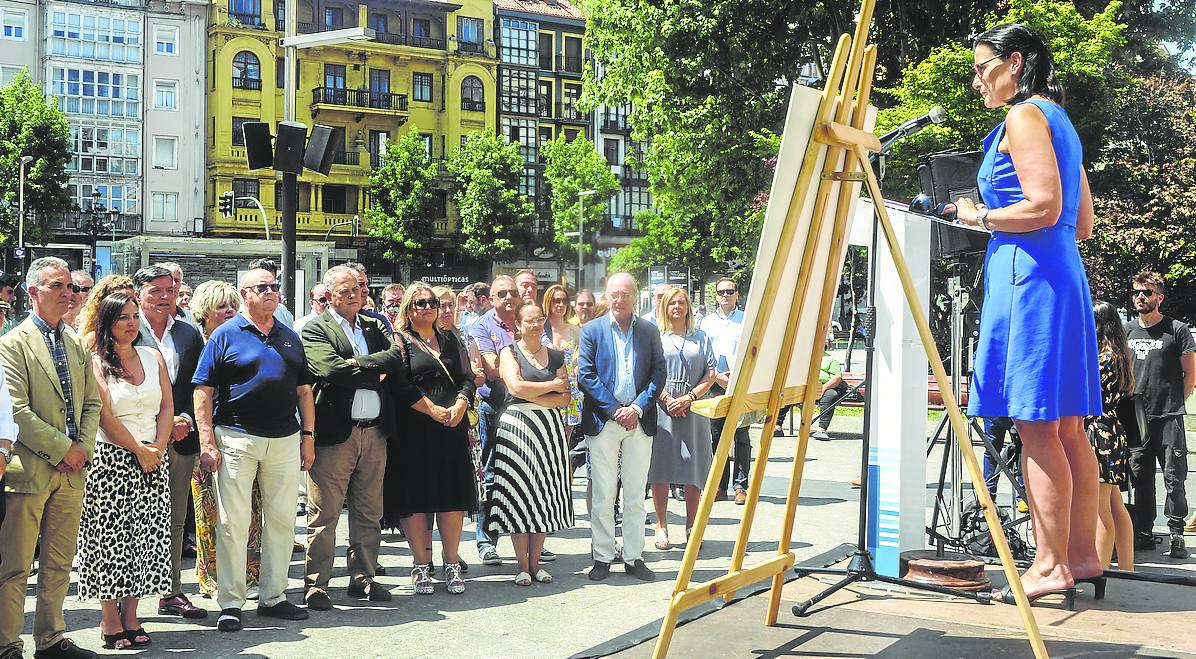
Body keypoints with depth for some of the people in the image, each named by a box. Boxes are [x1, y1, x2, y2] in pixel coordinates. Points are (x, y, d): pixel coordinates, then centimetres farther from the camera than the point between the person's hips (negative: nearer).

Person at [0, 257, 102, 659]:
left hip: (72, 471, 6)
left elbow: (91, 403, 15)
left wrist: (82, 448, -1)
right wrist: (62, 449, -13)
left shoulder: (78, 344, 15)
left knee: (59, 564, 13)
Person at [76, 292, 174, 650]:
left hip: (152, 460, 4)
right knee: (111, 539, -3)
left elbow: (167, 408, 9)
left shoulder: (153, 357, 12)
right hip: (112, 458, -4)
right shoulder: (96, 362, -2)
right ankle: (110, 623, 3)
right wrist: (139, 451, -11)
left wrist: (158, 448, -4)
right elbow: (104, 416, -9)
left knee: (144, 537, 3)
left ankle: (131, 620, 8)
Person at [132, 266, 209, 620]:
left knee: (175, 521, 12)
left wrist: (186, 419, -5)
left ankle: (172, 593, 20)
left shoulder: (189, 334, 12)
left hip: (181, 439, 5)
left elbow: (198, 385, 13)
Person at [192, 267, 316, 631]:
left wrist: (308, 436, 11)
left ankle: (273, 596, 20)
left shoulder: (290, 337, 14)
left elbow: (303, 389, 18)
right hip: (236, 438, -5)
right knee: (232, 522, -2)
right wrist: (207, 442, -12)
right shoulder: (225, 335, -1)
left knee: (282, 520, 9)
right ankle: (230, 603, 5)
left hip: (285, 440, 5)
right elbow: (203, 391, -5)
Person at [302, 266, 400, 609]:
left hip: (375, 432, 6)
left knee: (369, 513, 11)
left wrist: (359, 365, -9)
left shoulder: (374, 326, 17)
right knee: (324, 513, -2)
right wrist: (375, 371, -7)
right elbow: (331, 370, -16)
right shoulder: (315, 329, -1)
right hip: (335, 432, -6)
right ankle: (316, 584, 4)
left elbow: (397, 358, 2)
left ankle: (362, 578, 21)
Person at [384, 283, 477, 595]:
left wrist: (459, 406, -9)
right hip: (414, 430, -4)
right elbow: (402, 385, -9)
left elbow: (467, 378, 11)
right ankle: (421, 565, 8)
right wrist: (434, 411, -15)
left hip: (452, 429, 4)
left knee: (453, 496, 3)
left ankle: (452, 565, 10)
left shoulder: (450, 340, 17)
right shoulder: (399, 341, 2)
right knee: (415, 496, -2)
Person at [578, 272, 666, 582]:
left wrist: (637, 408, -8)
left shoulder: (649, 331, 9)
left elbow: (658, 373, 5)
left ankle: (634, 558, 13)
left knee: (635, 496, 6)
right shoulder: (592, 331, 3)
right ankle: (602, 558, 9)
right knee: (603, 496, 2)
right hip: (603, 422, -2)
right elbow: (585, 375, -3)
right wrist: (615, 410, -10)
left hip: (639, 421, 2)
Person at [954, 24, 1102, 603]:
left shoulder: (1024, 116, -7)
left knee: (1035, 424, -8)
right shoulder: (1059, 120, 21)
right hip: (1064, 272, 10)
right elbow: (1082, 223, 22)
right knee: (1065, 424, 11)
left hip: (1027, 273, -10)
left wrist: (980, 217, -5)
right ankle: (1082, 554, 16)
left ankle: (1051, 565, -6)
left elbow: (1043, 206, -19)